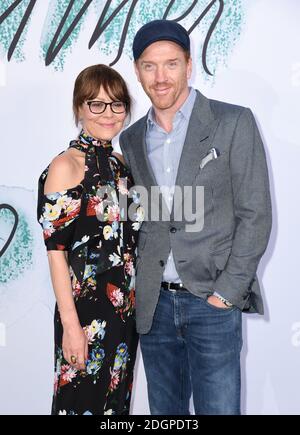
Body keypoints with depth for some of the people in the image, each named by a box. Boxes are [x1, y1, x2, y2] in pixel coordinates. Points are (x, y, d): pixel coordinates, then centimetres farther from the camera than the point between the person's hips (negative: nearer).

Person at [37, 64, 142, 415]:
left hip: (127, 307, 6)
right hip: (86, 309, -6)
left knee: (117, 400, 18)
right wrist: (71, 324, -16)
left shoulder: (121, 164, 8)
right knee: (83, 402, 8)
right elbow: (56, 251, -14)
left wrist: (137, 301, 9)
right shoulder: (65, 167, -11)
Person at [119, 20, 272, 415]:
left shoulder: (234, 123, -5)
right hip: (153, 304, 4)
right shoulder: (131, 140, 9)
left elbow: (255, 215, -7)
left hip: (213, 302, -4)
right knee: (164, 411, 16)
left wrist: (227, 293, -11)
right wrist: (134, 289, 6)